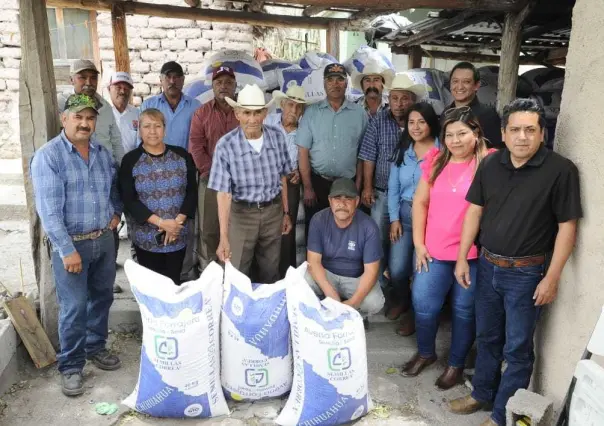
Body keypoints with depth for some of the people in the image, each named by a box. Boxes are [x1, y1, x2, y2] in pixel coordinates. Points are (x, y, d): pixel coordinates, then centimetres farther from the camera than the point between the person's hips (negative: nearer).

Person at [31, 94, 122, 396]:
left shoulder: (103, 153, 7)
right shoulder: (48, 156, -12)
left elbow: (114, 187, 24)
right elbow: (49, 210, -17)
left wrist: (116, 212, 6)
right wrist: (67, 250, -21)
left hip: (104, 239, 6)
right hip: (71, 243, -6)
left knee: (102, 298, 16)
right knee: (74, 307, -1)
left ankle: (96, 348, 35)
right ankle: (71, 366, 15)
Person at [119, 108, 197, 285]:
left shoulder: (182, 155, 2)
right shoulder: (130, 160, -3)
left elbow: (192, 191, 1)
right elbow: (128, 200, -8)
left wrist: (178, 221, -11)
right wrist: (160, 222, -16)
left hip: (177, 236, 2)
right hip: (146, 238, -1)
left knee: (174, 283, 11)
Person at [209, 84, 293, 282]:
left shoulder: (277, 137, -7)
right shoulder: (226, 145, -18)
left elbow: (282, 178, 6)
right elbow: (223, 193, -19)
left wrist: (286, 212, 11)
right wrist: (224, 237, -22)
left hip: (273, 211, 3)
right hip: (242, 213, -3)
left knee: (271, 273, 19)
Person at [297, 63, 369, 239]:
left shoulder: (359, 113, 2)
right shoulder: (312, 112, 1)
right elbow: (303, 151, -2)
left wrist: (358, 185, 0)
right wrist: (307, 187, -5)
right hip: (317, 183, 0)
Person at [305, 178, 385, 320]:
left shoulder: (368, 227, -19)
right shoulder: (318, 220, -16)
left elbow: (371, 271, -18)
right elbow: (314, 261, -18)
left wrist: (352, 303, -31)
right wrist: (330, 294, -33)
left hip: (357, 279, -1)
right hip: (326, 274, 1)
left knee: (374, 303, -29)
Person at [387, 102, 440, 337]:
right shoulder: (401, 151, 9)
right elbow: (393, 188, 9)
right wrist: (394, 218, 2)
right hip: (404, 214, 5)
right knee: (396, 267, 4)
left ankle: (414, 314, 24)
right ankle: (402, 302, 35)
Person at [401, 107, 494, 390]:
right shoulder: (436, 161, 3)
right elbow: (420, 202, 7)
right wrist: (418, 243, 3)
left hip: (473, 253, -4)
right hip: (434, 251, 4)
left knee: (464, 310, 13)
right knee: (423, 304, 11)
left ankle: (456, 363, 33)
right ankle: (425, 352, 37)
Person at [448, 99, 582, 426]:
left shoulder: (560, 170, -14)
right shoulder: (490, 165, 0)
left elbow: (567, 226, -12)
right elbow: (474, 211, 6)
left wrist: (551, 277, -14)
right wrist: (462, 258, 4)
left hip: (526, 273, -4)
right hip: (487, 266, 5)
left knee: (517, 348, 8)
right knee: (487, 337, 20)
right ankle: (482, 393, 40)